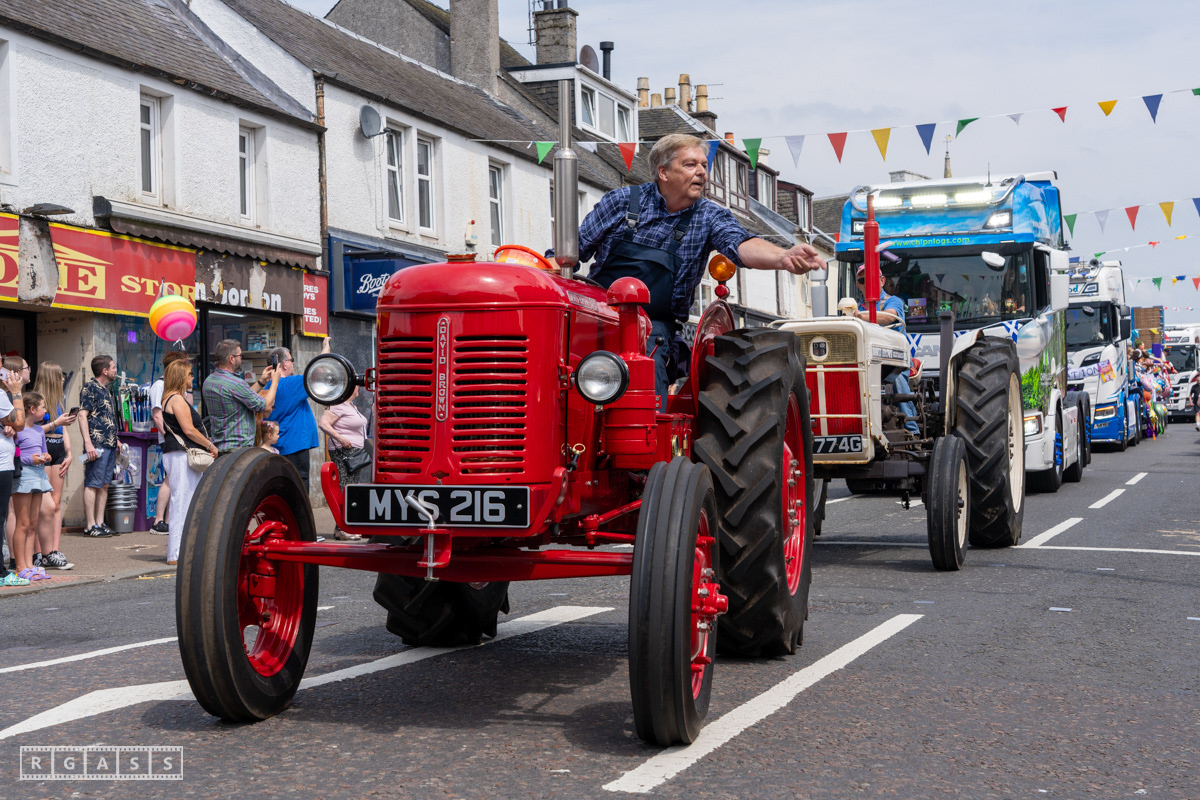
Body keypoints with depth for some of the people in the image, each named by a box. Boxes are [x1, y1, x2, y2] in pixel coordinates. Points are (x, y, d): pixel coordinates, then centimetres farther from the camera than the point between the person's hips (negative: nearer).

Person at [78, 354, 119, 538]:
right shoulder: (89, 388, -8)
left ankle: (100, 523, 12)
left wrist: (115, 440, 22)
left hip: (110, 445, 9)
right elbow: (82, 415, -14)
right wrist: (88, 444, -21)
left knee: (104, 485, 9)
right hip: (97, 445, -9)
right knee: (92, 485, -6)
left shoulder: (106, 390, 19)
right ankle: (91, 526, -5)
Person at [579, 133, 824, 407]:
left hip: (653, 325, 0)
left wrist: (783, 258, -38)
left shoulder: (709, 216, 4)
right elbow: (572, 251, 7)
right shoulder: (622, 201, 3)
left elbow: (741, 244, -17)